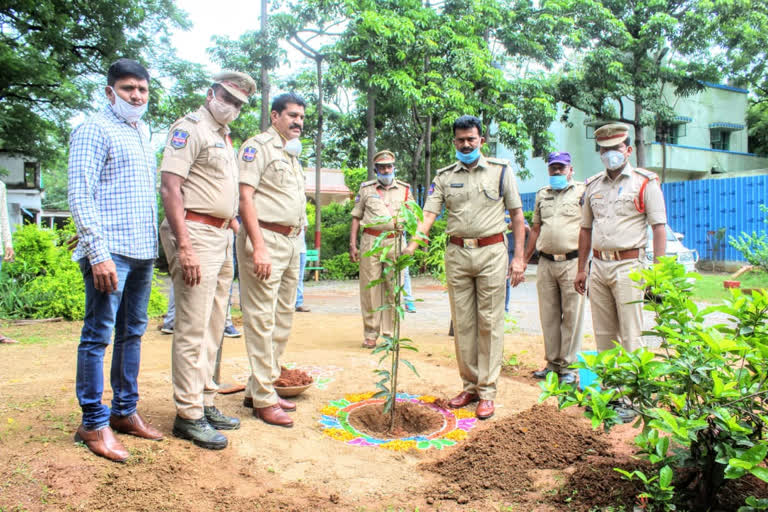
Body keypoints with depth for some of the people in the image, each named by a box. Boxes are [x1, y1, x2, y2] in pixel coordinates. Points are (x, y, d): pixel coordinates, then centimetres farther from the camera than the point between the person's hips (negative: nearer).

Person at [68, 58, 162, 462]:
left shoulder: (143, 133, 19)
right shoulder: (95, 130, -4)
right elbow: (79, 195, -12)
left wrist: (155, 246, 16)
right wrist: (99, 254, -18)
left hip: (143, 252, 8)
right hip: (110, 252, -8)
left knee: (132, 333, 12)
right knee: (98, 335, -2)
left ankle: (125, 411, 24)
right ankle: (93, 424, 9)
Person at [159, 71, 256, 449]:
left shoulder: (225, 137, 21)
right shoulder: (189, 128, -6)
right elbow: (170, 187, -16)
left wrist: (233, 221, 18)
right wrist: (184, 247, -23)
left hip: (222, 237, 9)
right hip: (196, 233, -9)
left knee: (213, 328, 13)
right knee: (192, 329, -6)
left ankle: (205, 403, 24)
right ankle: (188, 415, 4)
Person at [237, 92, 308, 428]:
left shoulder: (292, 155, 22)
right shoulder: (258, 146, -4)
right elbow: (245, 196, -14)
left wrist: (296, 245, 18)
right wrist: (259, 246, -22)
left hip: (291, 242, 9)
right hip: (265, 239, -9)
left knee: (283, 320, 12)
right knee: (261, 320, -5)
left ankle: (259, 387, 24)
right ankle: (263, 399, 3)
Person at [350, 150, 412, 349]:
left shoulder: (404, 189, 14)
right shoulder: (366, 189, 12)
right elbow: (356, 218, 12)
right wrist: (352, 244, 4)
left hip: (395, 241, 1)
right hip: (370, 241, 0)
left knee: (393, 288, 0)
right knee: (370, 288, -1)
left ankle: (390, 333, 10)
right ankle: (370, 334, 8)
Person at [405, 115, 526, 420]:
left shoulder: (500, 170, 4)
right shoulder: (444, 176, 10)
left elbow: (517, 215, 4)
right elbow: (429, 214, 0)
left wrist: (519, 257, -4)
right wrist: (412, 244, -18)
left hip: (491, 252, -2)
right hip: (456, 254, 3)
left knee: (489, 323, 0)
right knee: (462, 323, 7)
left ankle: (487, 391, 8)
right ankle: (470, 386, 20)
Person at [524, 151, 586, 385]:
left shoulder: (582, 192, 3)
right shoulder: (542, 194, 18)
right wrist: (524, 259, 20)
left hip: (572, 262, -5)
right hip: (545, 262, 5)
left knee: (572, 315, -1)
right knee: (548, 315, 9)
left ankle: (568, 365, 8)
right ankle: (552, 362, 19)